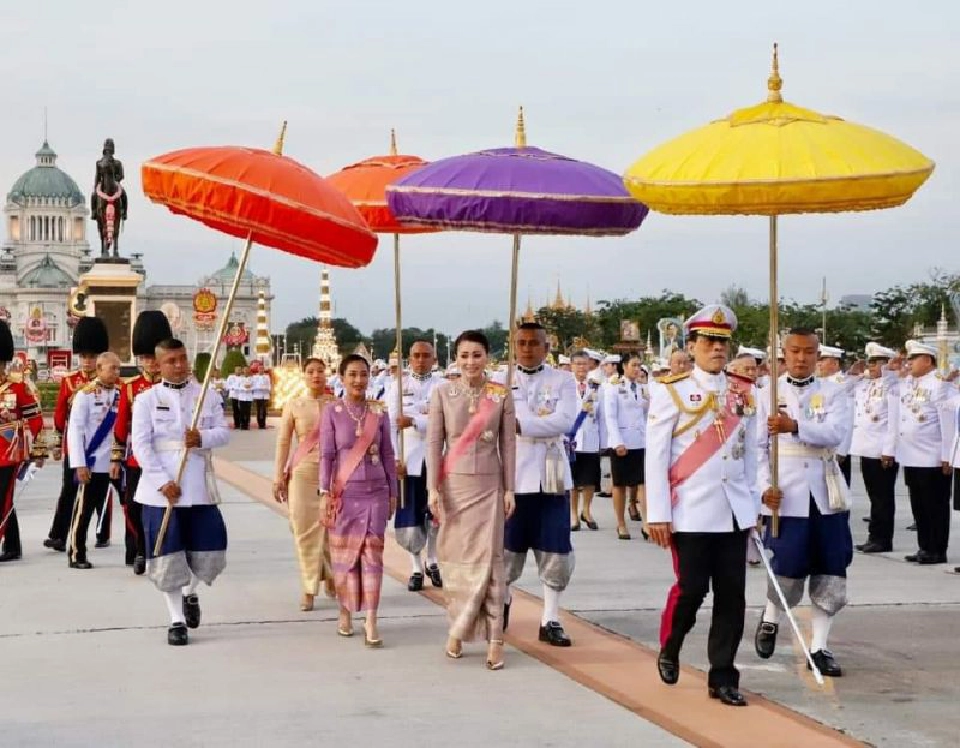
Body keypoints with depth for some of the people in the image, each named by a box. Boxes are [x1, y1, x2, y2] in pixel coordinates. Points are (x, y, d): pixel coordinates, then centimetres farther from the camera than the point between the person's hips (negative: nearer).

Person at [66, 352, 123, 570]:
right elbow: (75, 430, -10)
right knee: (84, 510, 3)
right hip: (94, 463, -4)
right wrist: (80, 464, -15)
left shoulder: (121, 393, 6)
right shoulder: (85, 395, -6)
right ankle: (76, 555, 12)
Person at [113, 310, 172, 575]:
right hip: (136, 459, 1)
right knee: (133, 507, 1)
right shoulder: (130, 387, 3)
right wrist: (116, 459, 3)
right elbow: (121, 426, 5)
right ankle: (139, 551, 16)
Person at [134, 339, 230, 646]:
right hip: (161, 489, -3)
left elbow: (224, 432, 3)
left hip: (200, 488, 3)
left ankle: (191, 592, 35)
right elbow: (141, 445, -7)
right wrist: (163, 482, -16)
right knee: (168, 555, 0)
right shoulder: (146, 400, -1)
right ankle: (177, 621, 10)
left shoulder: (207, 396, 7)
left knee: (210, 549, 4)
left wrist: (202, 438, -20)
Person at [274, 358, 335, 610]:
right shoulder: (293, 406, 5)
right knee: (306, 529, -3)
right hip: (303, 471, 0)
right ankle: (309, 589, 2)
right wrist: (279, 476, 1)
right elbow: (283, 442, 6)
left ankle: (330, 578, 22)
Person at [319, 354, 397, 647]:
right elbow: (326, 455, -3)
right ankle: (345, 613, 21)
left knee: (373, 553, -4)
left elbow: (388, 454, 8)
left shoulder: (379, 412, 4)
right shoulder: (332, 413, -2)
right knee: (344, 554, 6)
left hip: (375, 492, 1)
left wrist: (393, 492, 7)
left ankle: (371, 622, -5)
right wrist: (325, 493, -9)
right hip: (344, 493, -1)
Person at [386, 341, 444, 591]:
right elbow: (390, 424, -1)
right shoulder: (398, 385, 6)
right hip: (408, 460, 0)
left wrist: (413, 420, -23)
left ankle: (432, 562, 24)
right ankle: (416, 567, 17)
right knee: (409, 521, -1)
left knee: (436, 515, 2)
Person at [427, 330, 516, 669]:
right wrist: (433, 487, -6)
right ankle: (458, 631, 16)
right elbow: (434, 442, 0)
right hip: (453, 484, 1)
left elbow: (508, 444, 4)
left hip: (489, 485, 0)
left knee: (488, 558, -5)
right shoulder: (442, 393, 1)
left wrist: (509, 489, 1)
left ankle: (493, 638, -1)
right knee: (455, 557, 5)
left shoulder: (501, 395, 1)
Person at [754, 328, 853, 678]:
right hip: (786, 496, -2)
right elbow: (758, 447, 3)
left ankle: (819, 647, 11)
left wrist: (795, 426, -28)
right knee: (788, 569, -3)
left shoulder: (833, 393, 4)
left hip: (826, 495, 2)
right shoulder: (768, 394, 4)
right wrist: (765, 486, -11)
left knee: (830, 571, 2)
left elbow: (837, 433, -14)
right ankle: (770, 620, 27)